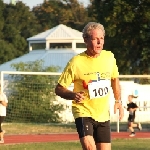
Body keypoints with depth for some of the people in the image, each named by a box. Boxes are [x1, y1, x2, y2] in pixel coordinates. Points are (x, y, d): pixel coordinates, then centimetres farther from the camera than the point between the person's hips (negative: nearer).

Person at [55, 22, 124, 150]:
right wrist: (73, 95, -25)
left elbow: (115, 79, 22)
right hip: (84, 112, -5)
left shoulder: (109, 57, 1)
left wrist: (118, 101, 16)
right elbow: (59, 88, -7)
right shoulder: (76, 62, -13)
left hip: (103, 114, 5)